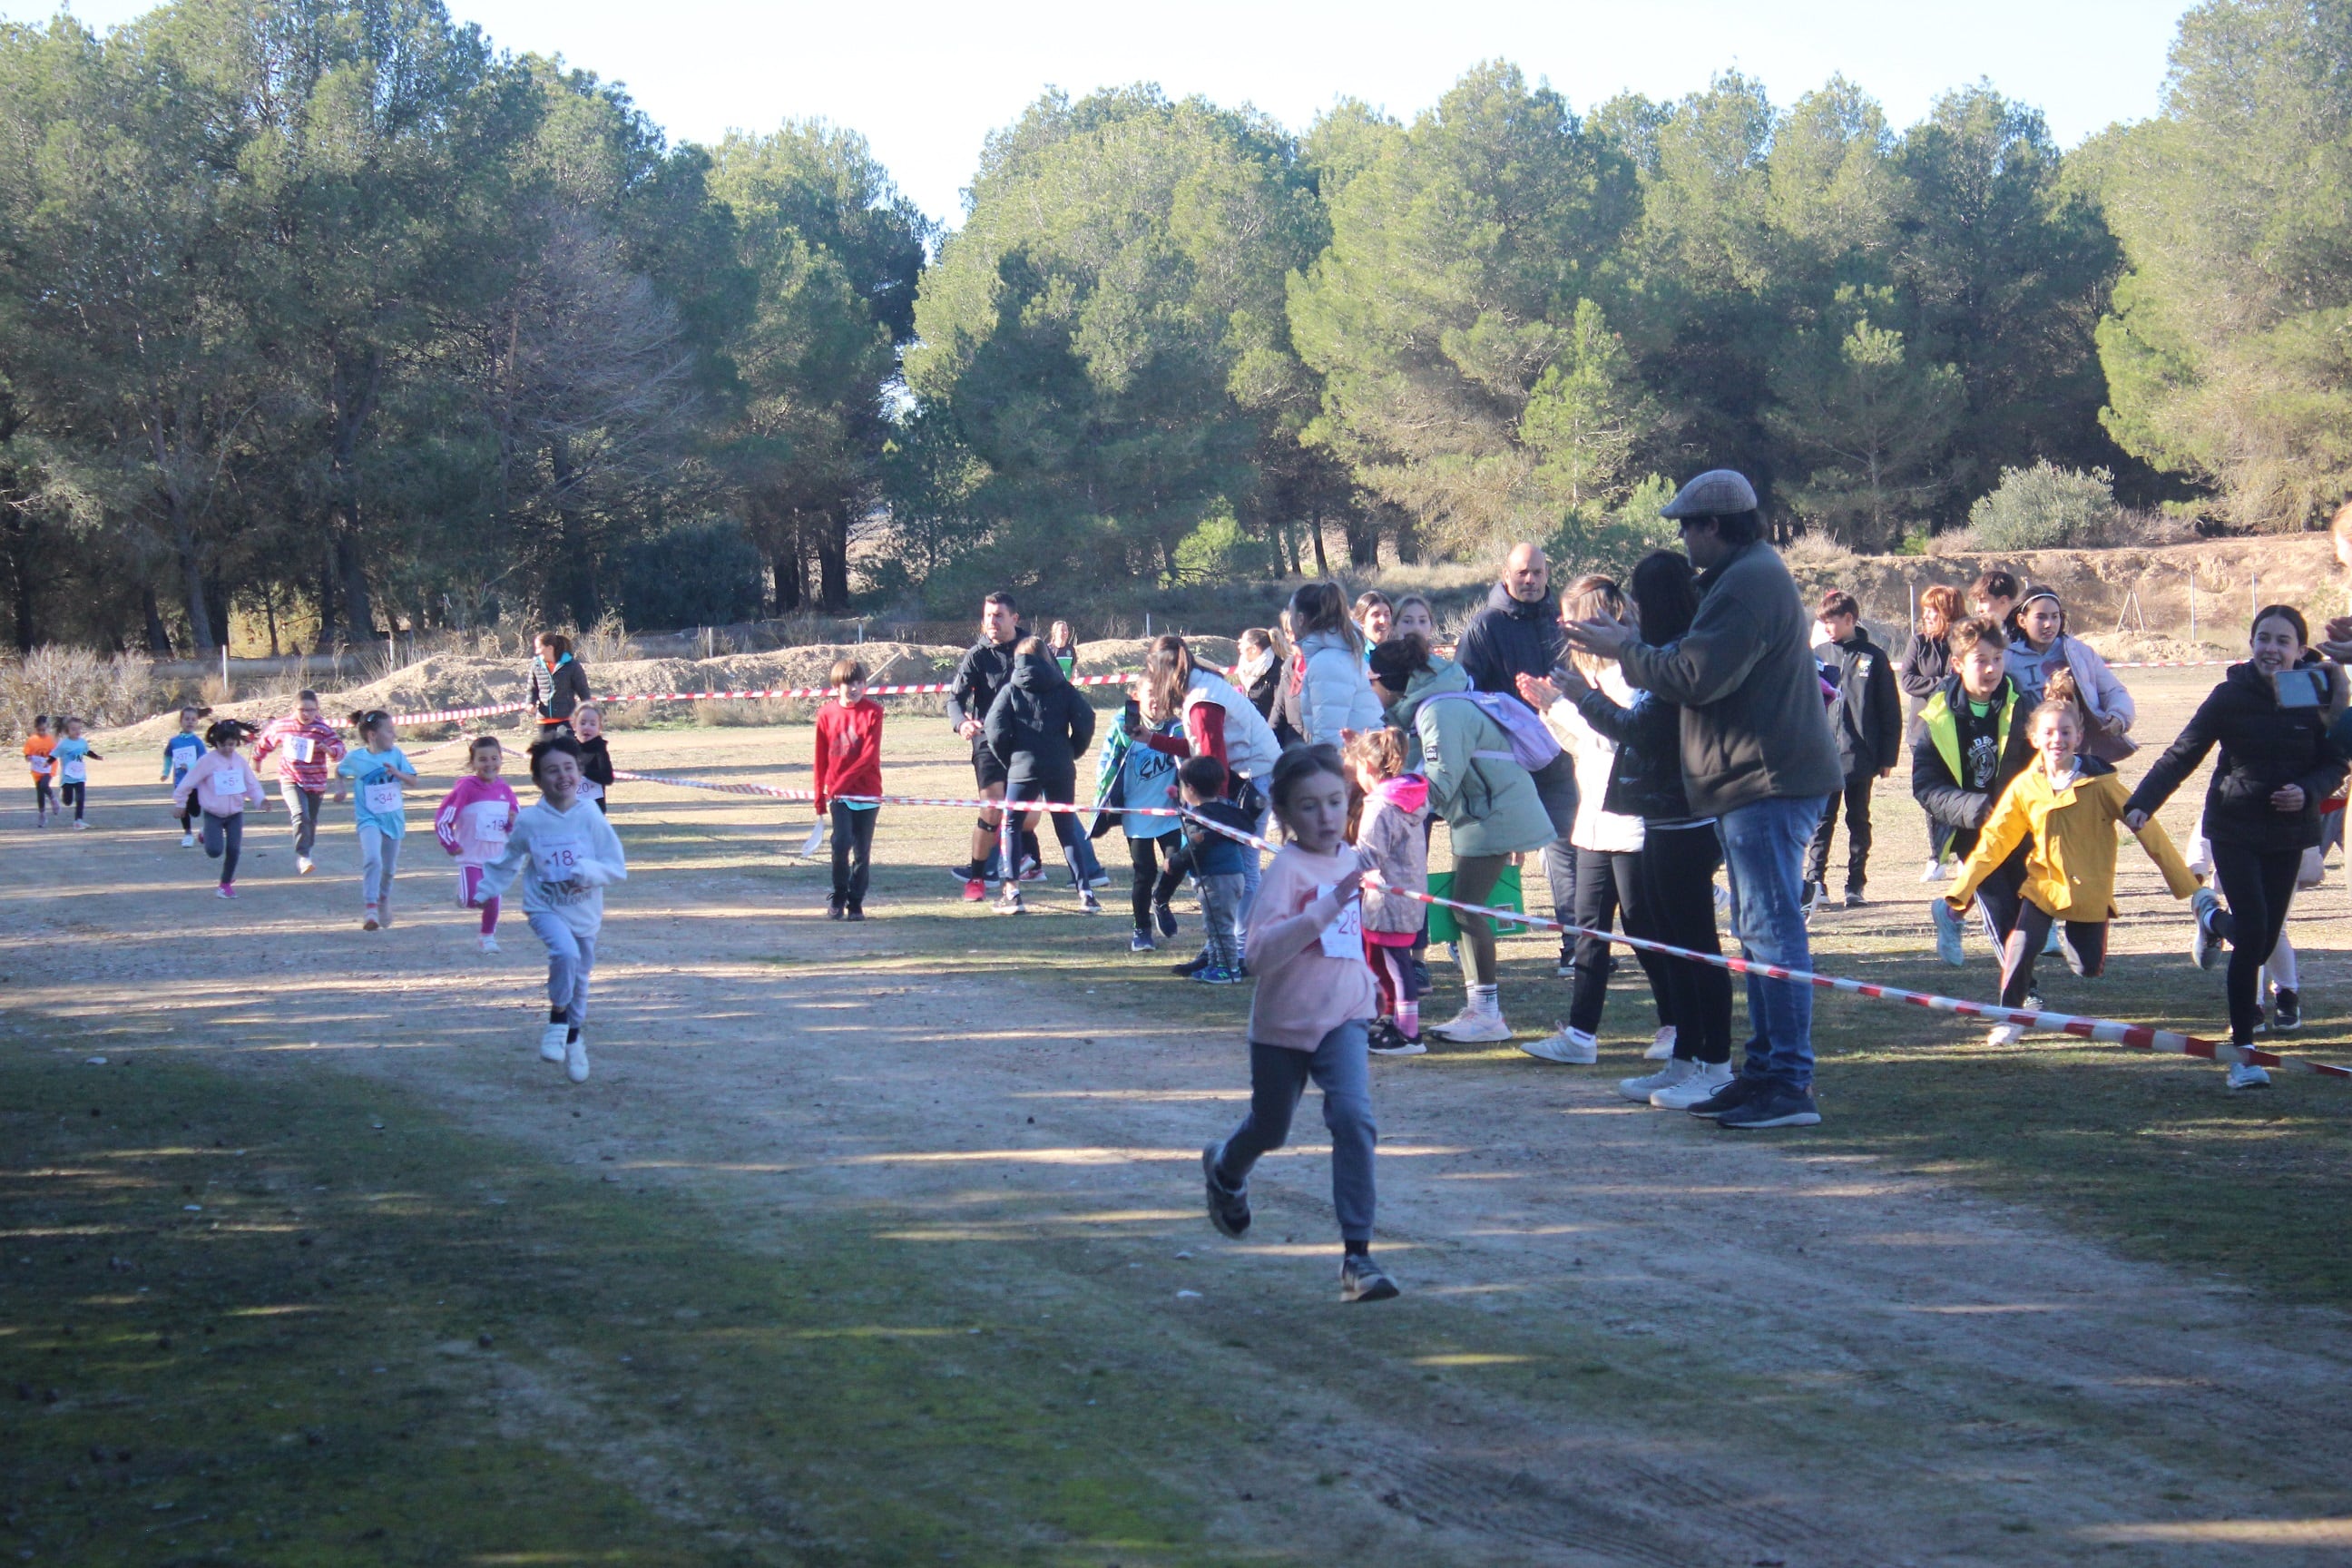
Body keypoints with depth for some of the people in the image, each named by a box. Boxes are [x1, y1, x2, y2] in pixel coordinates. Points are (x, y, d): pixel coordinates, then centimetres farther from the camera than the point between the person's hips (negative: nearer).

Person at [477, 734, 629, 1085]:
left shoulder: (591, 818, -9)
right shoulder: (528, 821, -8)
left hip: (585, 911, 2)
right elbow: (506, 865, 10)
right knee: (566, 952, -31)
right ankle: (557, 1021, -9)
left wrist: (590, 872, -27)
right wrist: (481, 892, 6)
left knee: (580, 977, 16)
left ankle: (573, 1037, 42)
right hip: (545, 908, -2)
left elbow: (618, 869, -8)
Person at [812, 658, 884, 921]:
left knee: (862, 851, 4)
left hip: (867, 793, -1)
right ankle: (837, 899, 5)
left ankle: (856, 904, 16)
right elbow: (820, 760, 8)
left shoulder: (872, 712, -4)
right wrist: (820, 798, 9)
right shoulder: (826, 714, 2)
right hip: (838, 795, 1)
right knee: (841, 842, -13)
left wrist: (842, 781, -19)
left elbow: (870, 754, -11)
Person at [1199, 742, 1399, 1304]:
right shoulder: (1287, 868, -17)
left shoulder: (1349, 861, 3)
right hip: (1283, 1024, -3)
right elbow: (1261, 949, -30)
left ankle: (1357, 1253, -18)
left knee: (1354, 1117, -19)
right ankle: (1225, 1169, 55)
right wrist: (1323, 911, -37)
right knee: (1270, 1128, 17)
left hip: (1342, 1019, 3)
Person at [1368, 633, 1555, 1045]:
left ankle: (1487, 1015, -8)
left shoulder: (1441, 712, -21)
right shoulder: (1423, 706, 11)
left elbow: (1439, 784, -25)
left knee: (1468, 908, -10)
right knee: (1465, 908, 9)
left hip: (1495, 814, -11)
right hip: (1478, 812, 11)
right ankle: (1479, 1007, 13)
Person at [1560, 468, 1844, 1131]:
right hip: (1759, 778, 12)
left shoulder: (1748, 584, -16)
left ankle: (1790, 1083, -13)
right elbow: (1707, 666, 19)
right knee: (1762, 927, 14)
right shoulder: (1750, 574, 20)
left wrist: (1623, 650, -7)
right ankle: (1766, 1069, 20)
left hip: (1768, 779, -12)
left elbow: (1696, 677, -20)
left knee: (1772, 927, -12)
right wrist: (1628, 647, 14)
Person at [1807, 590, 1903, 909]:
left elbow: (1891, 711, 1)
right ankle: (1815, 883, -5)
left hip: (1860, 755, -1)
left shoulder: (1874, 657, -1)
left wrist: (1888, 756, -2)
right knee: (1822, 821, -2)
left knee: (1859, 820, 9)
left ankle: (1856, 884, 14)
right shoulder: (1819, 655, 5)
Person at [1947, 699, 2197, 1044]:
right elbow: (1994, 838, -4)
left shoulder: (2100, 782, -13)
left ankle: (2074, 942, 41)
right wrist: (1961, 888, -10)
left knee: (2088, 969, 4)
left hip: (2090, 892, -1)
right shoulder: (2025, 787, -7)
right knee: (2020, 949, -19)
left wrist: (2185, 883, -9)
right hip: (2044, 885, 1)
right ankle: (2010, 1018, 4)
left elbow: (2145, 828, -9)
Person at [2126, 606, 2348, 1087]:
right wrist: (2141, 803, -21)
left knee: (2266, 937, 9)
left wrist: (2308, 791, -16)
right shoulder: (2232, 695, -8)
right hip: (2235, 826, -3)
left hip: (2288, 831, 3)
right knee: (2253, 931, -14)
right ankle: (2242, 1051, -6)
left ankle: (2213, 917, 47)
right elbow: (2183, 754, -10)